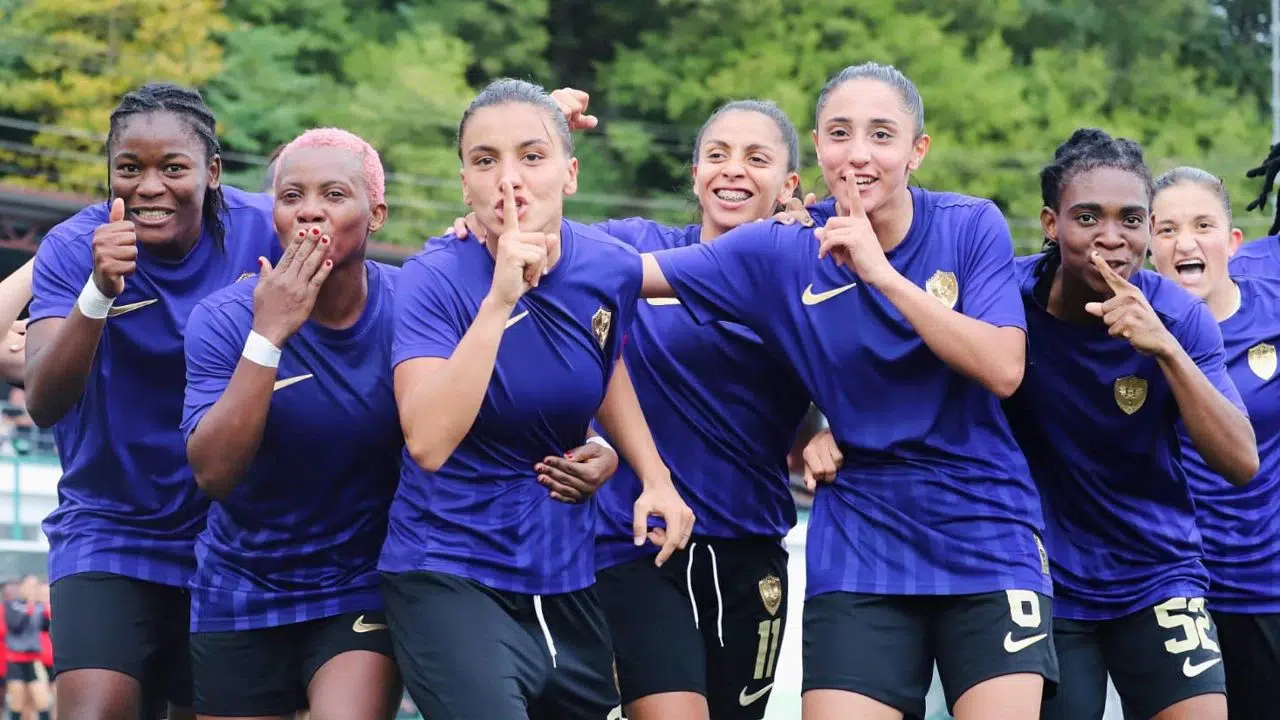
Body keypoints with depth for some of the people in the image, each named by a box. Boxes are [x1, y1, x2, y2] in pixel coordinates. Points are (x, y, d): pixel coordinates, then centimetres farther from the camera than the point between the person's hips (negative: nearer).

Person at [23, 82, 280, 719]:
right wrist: (99, 291, -39)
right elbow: (44, 404, -24)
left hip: (228, 537, 2)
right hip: (109, 530, -2)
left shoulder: (260, 232, -11)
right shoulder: (73, 249, -13)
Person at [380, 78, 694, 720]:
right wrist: (498, 300, -35)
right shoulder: (437, 279, -16)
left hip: (568, 573, 6)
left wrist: (655, 477, 7)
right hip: (450, 573, -6)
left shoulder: (610, 269, -4)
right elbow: (428, 442, -31)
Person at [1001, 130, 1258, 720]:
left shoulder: (1178, 316, -10)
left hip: (1157, 577, 0)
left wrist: (1166, 349, -30)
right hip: (1047, 586, 0)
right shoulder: (1009, 295, -12)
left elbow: (1241, 464, -19)